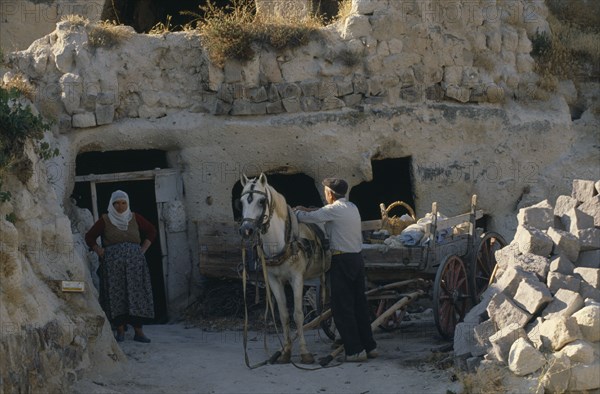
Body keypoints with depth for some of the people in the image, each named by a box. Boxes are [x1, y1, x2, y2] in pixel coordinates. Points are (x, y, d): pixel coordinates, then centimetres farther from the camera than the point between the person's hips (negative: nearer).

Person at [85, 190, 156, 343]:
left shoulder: (135, 218, 11)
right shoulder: (105, 220, 6)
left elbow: (151, 231, 20)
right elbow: (89, 237, 13)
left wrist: (143, 249, 9)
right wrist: (99, 251, 1)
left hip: (134, 261, 1)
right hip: (113, 264, -1)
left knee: (136, 294, -4)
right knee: (116, 295, -6)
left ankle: (138, 331, -4)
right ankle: (120, 330, -3)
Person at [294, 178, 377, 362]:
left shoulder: (334, 209, -12)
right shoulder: (352, 208, 14)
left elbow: (310, 218, -6)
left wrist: (297, 212, 14)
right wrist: (307, 210, 25)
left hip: (342, 262, -8)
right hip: (357, 259, 8)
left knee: (342, 307, -4)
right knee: (359, 304, 13)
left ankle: (355, 351, -6)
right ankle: (369, 346, 16)